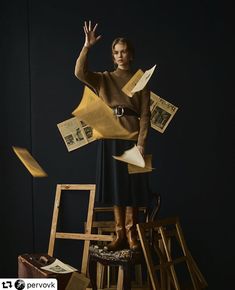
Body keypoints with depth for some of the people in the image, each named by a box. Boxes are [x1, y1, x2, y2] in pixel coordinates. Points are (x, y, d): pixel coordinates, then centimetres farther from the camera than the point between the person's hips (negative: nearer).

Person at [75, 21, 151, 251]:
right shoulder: (104, 79, 8)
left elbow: (145, 115, 0)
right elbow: (80, 72, -11)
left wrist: (141, 142, -10)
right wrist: (87, 46, -19)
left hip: (132, 138, -1)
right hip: (110, 138, 1)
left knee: (132, 187, -1)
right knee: (115, 186, 3)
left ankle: (131, 234, 9)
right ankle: (120, 235, 10)